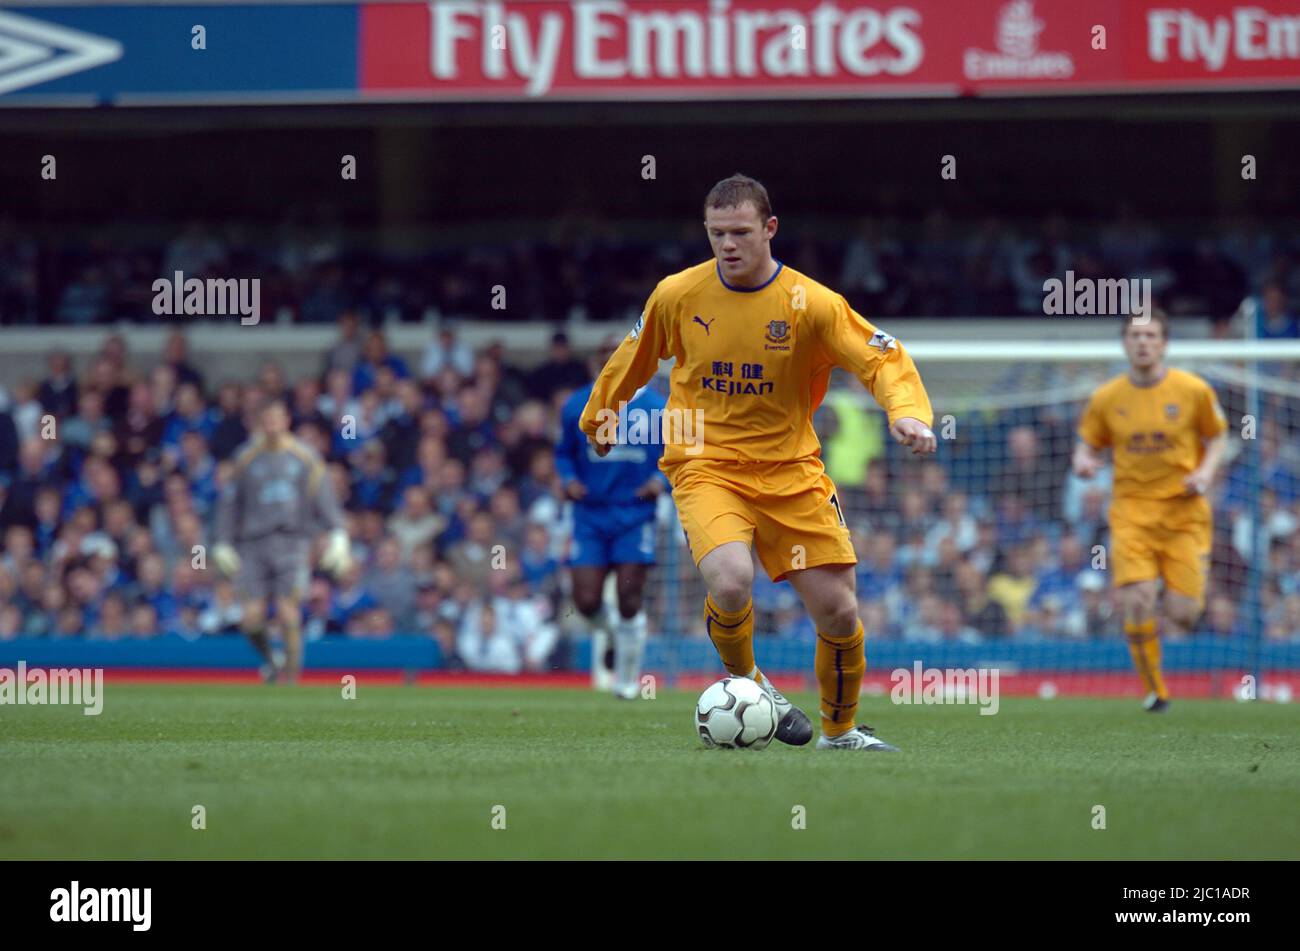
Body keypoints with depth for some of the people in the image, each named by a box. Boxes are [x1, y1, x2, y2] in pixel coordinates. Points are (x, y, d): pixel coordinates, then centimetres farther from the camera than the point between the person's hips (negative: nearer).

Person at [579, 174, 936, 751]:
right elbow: (633, 358, 15)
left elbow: (884, 359, -12)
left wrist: (907, 410, -32)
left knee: (838, 612, -2)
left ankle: (840, 730, 25)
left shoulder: (811, 304, -9)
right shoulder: (676, 296, -4)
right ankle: (742, 679, 3)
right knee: (731, 582, -29)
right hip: (706, 466, -1)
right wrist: (600, 416, 29)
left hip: (790, 470, 1)